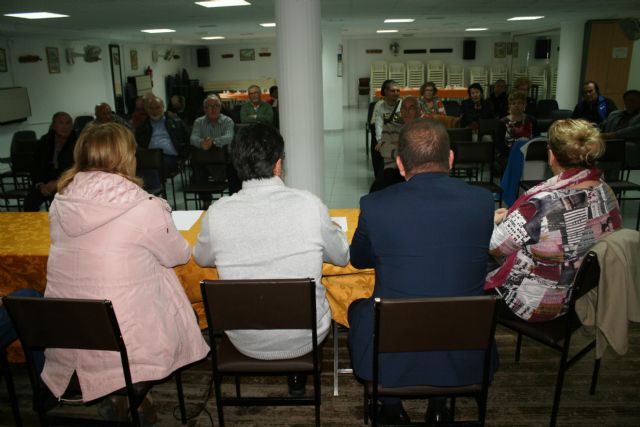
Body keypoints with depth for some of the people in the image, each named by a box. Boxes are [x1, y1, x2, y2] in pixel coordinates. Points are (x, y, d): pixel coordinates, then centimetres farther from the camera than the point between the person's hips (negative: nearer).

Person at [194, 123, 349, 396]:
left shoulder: (217, 213, -15)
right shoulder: (309, 205, -18)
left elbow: (202, 259, 7)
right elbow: (341, 257, -1)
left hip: (246, 343, 1)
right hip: (305, 338, -1)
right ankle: (298, 378, 36)